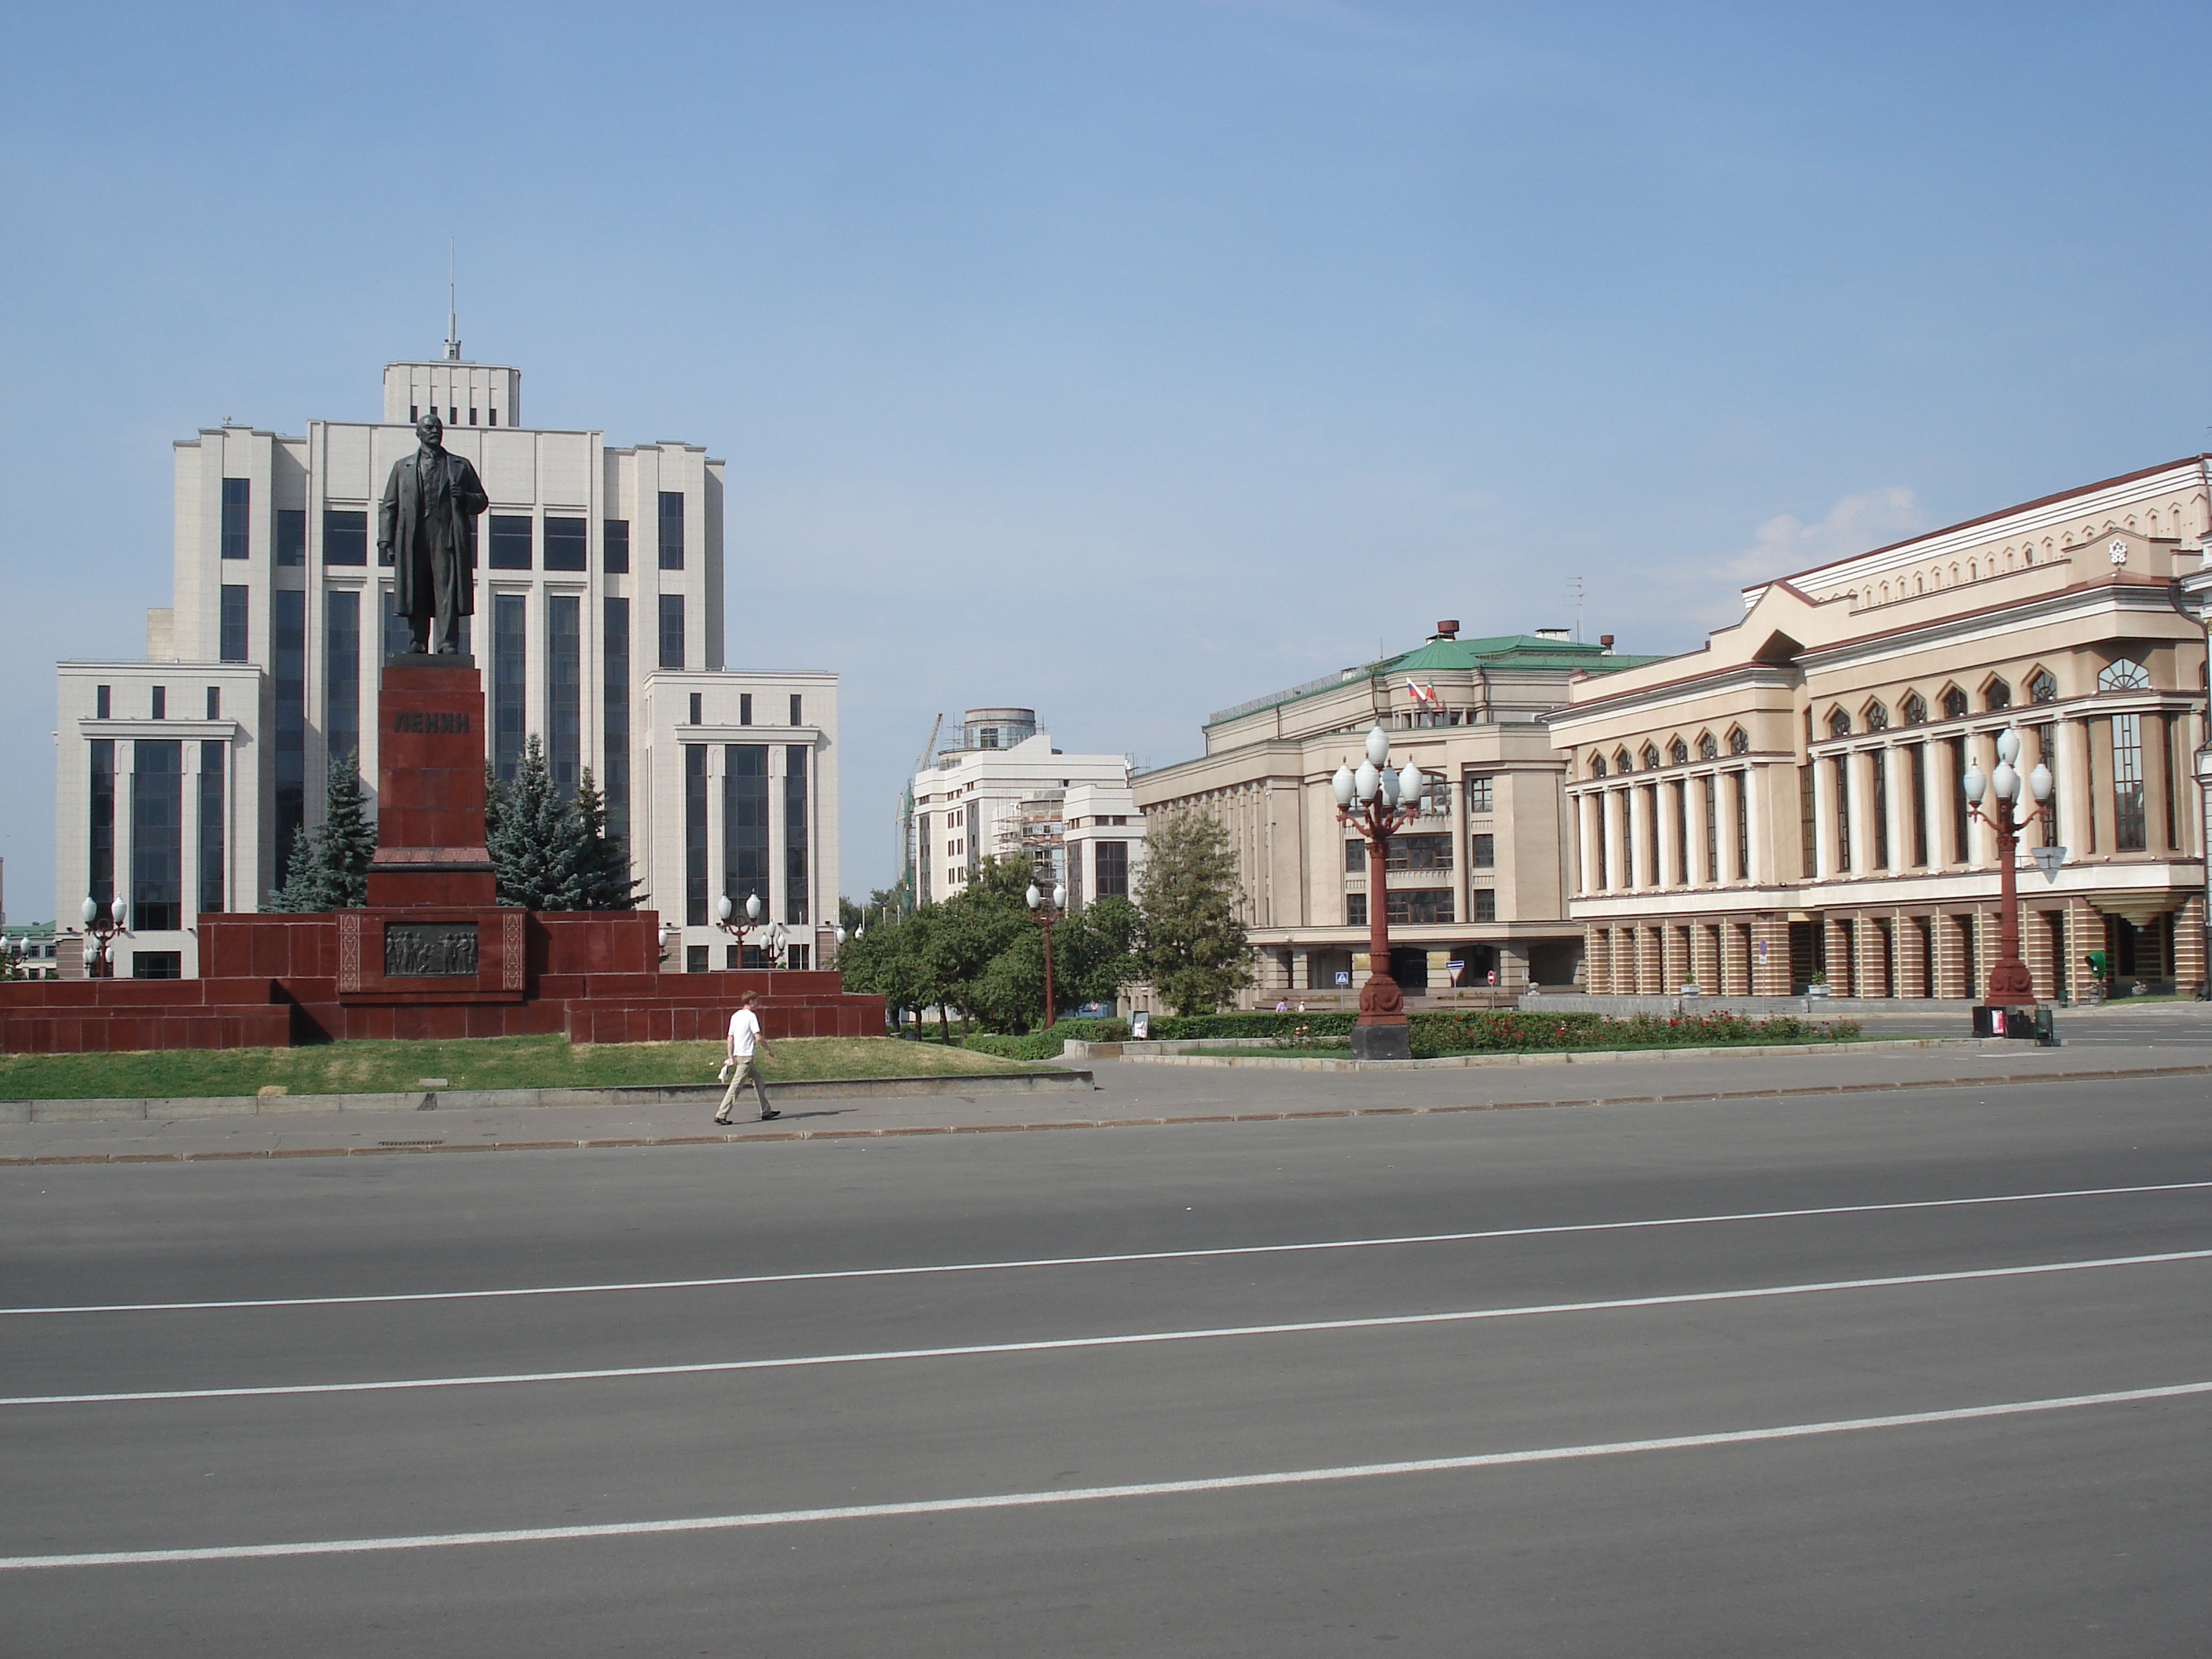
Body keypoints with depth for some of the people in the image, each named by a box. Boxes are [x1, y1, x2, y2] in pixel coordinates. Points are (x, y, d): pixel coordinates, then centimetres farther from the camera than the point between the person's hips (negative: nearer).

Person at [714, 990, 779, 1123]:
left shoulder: (735, 1016, 12)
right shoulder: (751, 1016, -10)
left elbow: (730, 1038, 12)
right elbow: (758, 1037, -14)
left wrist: (731, 1057, 13)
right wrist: (768, 1049, 0)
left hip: (737, 1055, 9)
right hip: (746, 1055, -9)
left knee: (758, 1079, 17)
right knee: (736, 1086, -8)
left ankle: (766, 1111, 20)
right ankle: (721, 1115, -10)